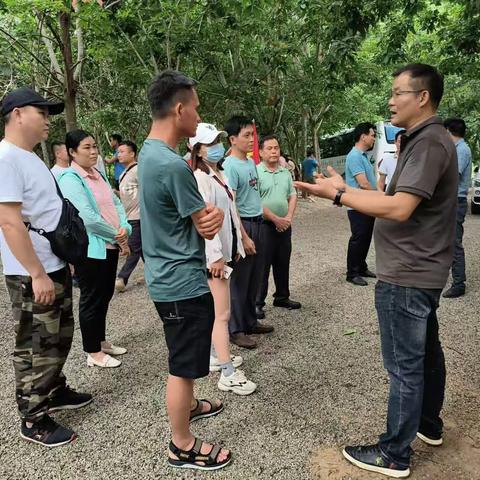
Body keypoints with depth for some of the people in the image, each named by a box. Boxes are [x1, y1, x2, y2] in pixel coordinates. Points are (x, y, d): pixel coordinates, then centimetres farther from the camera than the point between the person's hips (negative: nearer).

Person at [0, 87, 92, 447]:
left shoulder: (32, 158, 13)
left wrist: (62, 261, 19)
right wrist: (37, 273, -24)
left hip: (57, 267, 10)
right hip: (32, 275, -10)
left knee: (59, 339, 21)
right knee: (36, 348, 3)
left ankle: (56, 392, 38)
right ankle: (33, 421, 19)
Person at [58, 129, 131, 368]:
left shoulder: (98, 175, 13)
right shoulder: (70, 179, -14)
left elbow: (116, 203, 10)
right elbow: (88, 217, -21)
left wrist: (125, 228, -9)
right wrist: (117, 236, -12)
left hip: (110, 245, 8)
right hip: (90, 249, -8)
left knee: (105, 296, 17)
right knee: (92, 299, 3)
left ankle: (100, 341, 33)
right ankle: (93, 353, 16)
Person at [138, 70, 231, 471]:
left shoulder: (148, 152, 7)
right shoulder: (174, 166, -25)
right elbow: (207, 228, -16)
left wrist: (212, 211, -14)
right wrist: (217, 214, 5)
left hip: (167, 277, 10)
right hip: (183, 282, -10)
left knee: (184, 357, 27)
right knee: (183, 365, 6)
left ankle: (188, 405, 48)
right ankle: (182, 447, 23)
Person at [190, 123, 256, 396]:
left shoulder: (220, 175, 14)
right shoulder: (200, 178, -15)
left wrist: (237, 245, 17)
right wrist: (215, 256, -23)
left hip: (226, 250, 9)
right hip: (213, 254, -9)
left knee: (216, 311, 18)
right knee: (222, 314, -5)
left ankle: (216, 357, 31)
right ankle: (229, 375, 2)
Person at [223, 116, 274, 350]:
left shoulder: (251, 162, 11)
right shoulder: (230, 166, -15)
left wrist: (258, 224, 17)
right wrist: (244, 237, -20)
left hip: (258, 223, 8)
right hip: (242, 225, -8)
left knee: (254, 279, 16)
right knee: (239, 280, 1)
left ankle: (250, 322, 30)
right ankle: (236, 330, 13)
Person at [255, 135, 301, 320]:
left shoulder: (286, 172, 12)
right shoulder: (256, 172, -10)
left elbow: (292, 196, 12)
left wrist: (288, 217, -4)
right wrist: (276, 219, -14)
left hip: (284, 225, 7)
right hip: (265, 225, -6)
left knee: (283, 263, 15)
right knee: (262, 265, -1)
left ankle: (282, 297, 29)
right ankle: (257, 302, 8)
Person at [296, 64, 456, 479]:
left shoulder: (429, 141, -19)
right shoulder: (424, 140, 14)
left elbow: (399, 208, -28)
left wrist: (336, 195, -23)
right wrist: (346, 189, 8)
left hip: (407, 275, -11)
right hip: (420, 270, 11)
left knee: (405, 365, 0)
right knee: (425, 351, 22)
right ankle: (429, 424, 40)